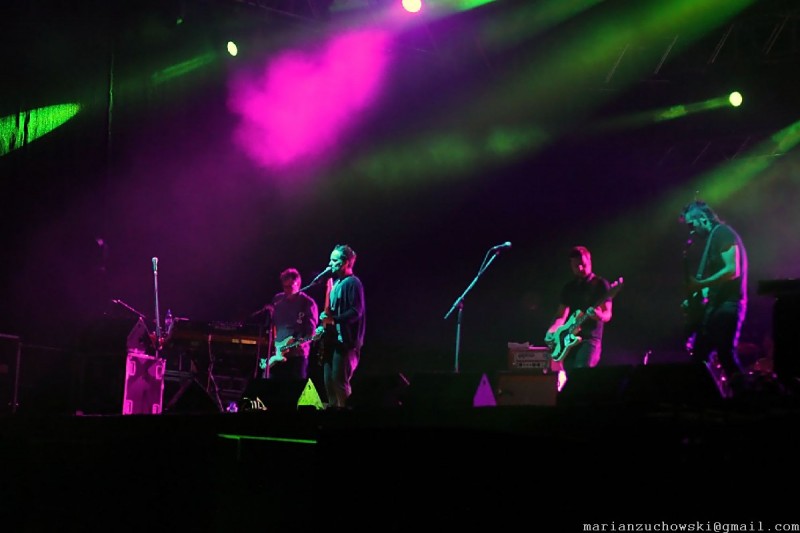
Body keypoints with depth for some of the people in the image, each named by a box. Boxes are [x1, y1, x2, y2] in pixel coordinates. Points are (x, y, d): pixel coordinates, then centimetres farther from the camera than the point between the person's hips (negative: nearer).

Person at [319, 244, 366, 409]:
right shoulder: (334, 282, 18)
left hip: (345, 339, -9)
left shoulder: (352, 283, -9)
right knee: (328, 380, 8)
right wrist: (325, 318, 8)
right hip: (332, 338, 9)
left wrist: (334, 319, -25)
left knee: (339, 379, -12)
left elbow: (356, 312, -18)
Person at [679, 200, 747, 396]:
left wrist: (700, 284, -18)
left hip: (727, 303, -10)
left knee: (725, 354, -17)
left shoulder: (723, 233, -7)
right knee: (699, 356, 9)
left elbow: (732, 271, -18)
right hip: (713, 305, 10)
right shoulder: (709, 240, 21)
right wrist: (694, 298, 9)